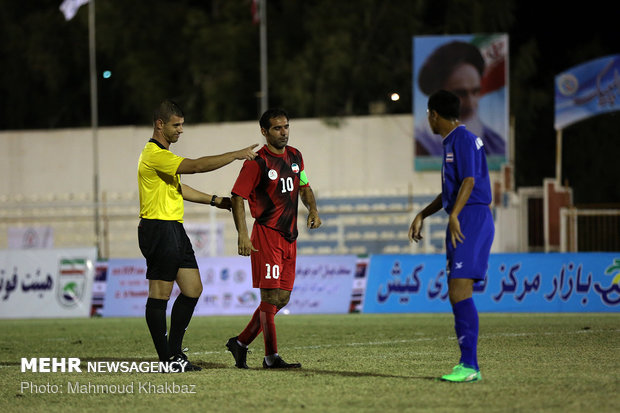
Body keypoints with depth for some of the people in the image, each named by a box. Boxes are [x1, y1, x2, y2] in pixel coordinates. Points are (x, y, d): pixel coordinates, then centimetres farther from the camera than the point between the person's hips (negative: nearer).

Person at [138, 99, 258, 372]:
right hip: (159, 229, -11)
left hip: (175, 229, 11)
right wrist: (235, 155, -18)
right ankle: (167, 359, -2)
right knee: (160, 293, -5)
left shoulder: (163, 154, 20)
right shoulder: (155, 155, -15)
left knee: (193, 289, 9)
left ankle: (174, 351, 15)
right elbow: (196, 166, -24)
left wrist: (214, 200, 28)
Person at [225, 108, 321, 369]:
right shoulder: (257, 162, -11)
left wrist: (313, 209, 7)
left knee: (282, 298, 8)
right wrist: (243, 235, -20)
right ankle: (271, 357, -6)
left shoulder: (294, 156, 12)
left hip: (289, 237, 8)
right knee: (271, 296, -9)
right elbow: (237, 197, -11)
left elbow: (304, 187, 26)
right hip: (266, 236, -8)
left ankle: (241, 343, 19)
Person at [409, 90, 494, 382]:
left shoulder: (463, 139, -9)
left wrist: (454, 216, -31)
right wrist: (422, 215, 31)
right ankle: (469, 366, 8)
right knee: (457, 295, 7)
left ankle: (469, 365, -18)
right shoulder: (451, 141, 22)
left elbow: (468, 182, -21)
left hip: (473, 219, -10)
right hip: (462, 224, 10)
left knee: (459, 292, -16)